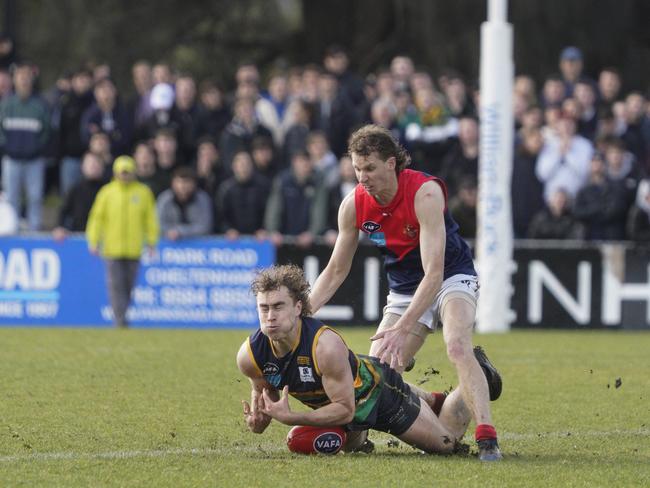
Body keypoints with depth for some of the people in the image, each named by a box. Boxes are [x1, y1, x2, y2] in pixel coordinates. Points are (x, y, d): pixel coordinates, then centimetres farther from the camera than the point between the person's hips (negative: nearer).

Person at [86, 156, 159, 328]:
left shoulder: (143, 192, 5)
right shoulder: (107, 192, 2)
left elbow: (150, 218, 9)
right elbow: (97, 217, 4)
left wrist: (151, 241, 5)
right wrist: (94, 242, -1)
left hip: (134, 248, 2)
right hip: (113, 247, -2)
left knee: (129, 285, 5)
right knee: (116, 284, -9)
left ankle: (121, 314, 17)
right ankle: (120, 319, -12)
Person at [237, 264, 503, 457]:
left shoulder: (325, 345, -44)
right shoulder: (249, 354, -27)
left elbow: (345, 409, -35)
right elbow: (264, 390, -4)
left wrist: (289, 417, -43)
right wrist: (257, 420, -26)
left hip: (376, 389, -6)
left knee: (447, 443, 13)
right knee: (349, 446, 37)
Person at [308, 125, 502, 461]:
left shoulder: (425, 193, -29)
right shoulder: (353, 205, -12)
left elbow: (434, 273, -34)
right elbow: (335, 271, 2)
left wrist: (402, 329, -42)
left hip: (451, 278, -6)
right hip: (403, 290, 6)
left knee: (457, 347, -32)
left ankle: (487, 440, -39)